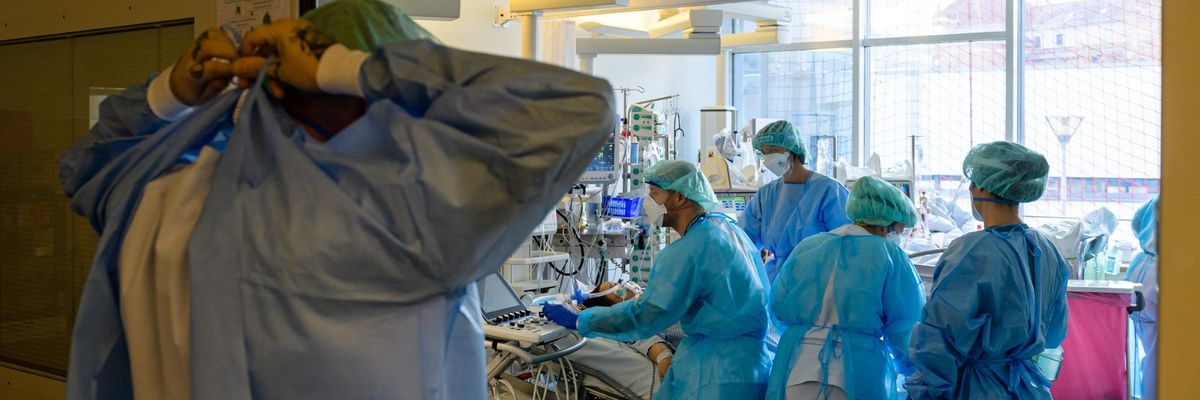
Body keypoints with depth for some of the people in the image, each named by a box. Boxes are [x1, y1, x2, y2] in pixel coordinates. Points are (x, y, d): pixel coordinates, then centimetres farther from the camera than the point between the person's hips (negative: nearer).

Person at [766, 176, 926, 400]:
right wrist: (909, 368, 16)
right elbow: (907, 332, -4)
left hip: (795, 374, 4)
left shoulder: (806, 247, 7)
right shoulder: (891, 257, -4)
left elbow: (778, 307, 12)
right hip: (859, 379, -3)